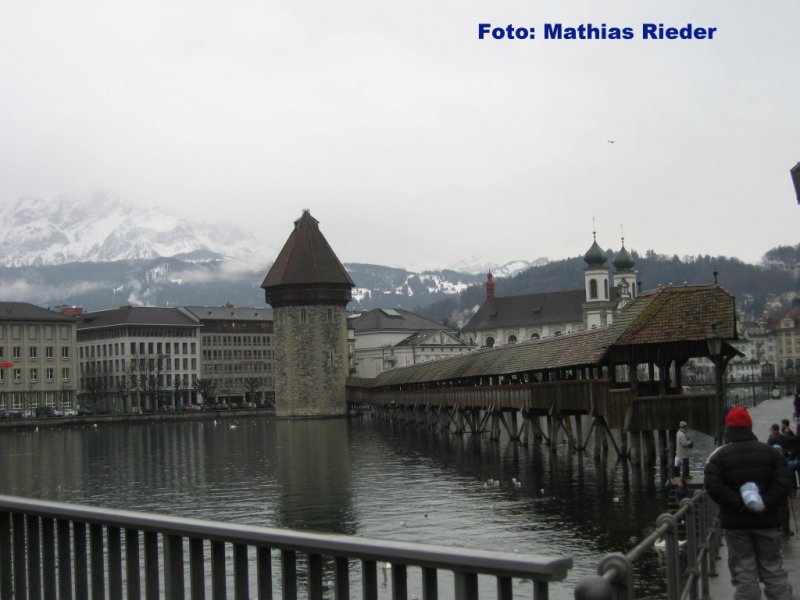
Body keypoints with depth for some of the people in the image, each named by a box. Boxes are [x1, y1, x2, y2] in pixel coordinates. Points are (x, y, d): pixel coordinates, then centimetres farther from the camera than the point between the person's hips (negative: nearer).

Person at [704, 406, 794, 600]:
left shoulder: (719, 455, -4)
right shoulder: (769, 451, 5)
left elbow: (713, 486, -16)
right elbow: (785, 480, -5)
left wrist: (738, 504, -15)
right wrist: (768, 503, -11)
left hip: (736, 521, -2)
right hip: (766, 520, 2)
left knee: (743, 571, 2)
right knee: (773, 569, 10)